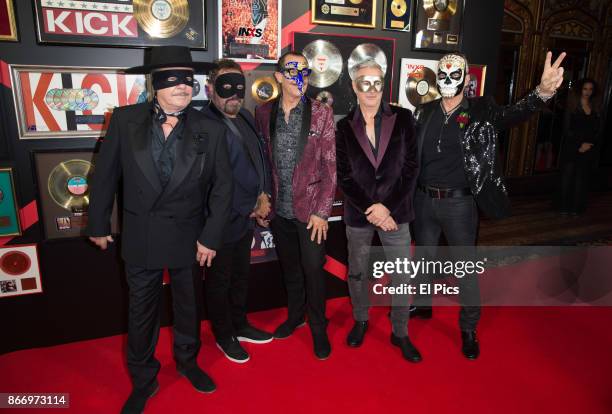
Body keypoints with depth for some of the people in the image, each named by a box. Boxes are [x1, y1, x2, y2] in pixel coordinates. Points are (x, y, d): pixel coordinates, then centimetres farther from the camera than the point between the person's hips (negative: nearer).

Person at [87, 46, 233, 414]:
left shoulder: (211, 131, -8)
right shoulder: (125, 120, -7)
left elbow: (223, 187, -5)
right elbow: (106, 175, 0)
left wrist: (211, 237, -9)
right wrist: (99, 225, 4)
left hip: (189, 238, 0)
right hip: (140, 237, 0)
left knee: (189, 305, 19)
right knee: (142, 310, 15)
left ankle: (188, 361, 46)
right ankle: (143, 380, 38)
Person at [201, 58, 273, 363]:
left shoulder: (246, 118, 7)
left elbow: (262, 158, 12)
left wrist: (264, 195, 0)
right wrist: (249, 209, -13)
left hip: (247, 217, 8)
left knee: (241, 275, 23)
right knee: (219, 281, 13)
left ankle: (239, 325, 44)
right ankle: (224, 336, 34)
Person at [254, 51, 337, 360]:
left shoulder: (321, 113, -6)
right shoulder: (264, 113, 2)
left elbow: (330, 166, -6)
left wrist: (322, 211, -10)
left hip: (310, 208, -3)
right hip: (279, 208, 3)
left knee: (313, 270, 4)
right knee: (289, 267, 18)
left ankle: (318, 327, 26)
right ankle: (295, 315, 40)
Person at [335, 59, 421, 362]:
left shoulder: (403, 119, -3)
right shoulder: (345, 127, -1)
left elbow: (411, 169, -7)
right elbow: (344, 176, -5)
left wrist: (387, 209, -14)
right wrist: (370, 208, -15)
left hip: (395, 212, -1)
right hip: (358, 213, 1)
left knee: (402, 276, 6)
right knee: (357, 272, 16)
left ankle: (400, 333, 27)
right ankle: (360, 320, 40)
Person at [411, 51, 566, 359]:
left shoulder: (481, 111, -4)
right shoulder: (424, 112, 3)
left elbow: (513, 115, -21)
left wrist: (542, 92, -41)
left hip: (459, 203, -2)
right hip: (424, 199, 3)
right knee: (424, 257, 20)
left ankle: (468, 329, 27)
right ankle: (422, 305, 44)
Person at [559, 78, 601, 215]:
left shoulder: (594, 109, 11)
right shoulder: (572, 106, -2)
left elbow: (597, 130, 10)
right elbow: (568, 129, -7)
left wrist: (590, 144, -7)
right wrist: (579, 145, -12)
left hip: (587, 150, 4)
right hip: (571, 148, -4)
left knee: (581, 178, 5)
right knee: (567, 176, 0)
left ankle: (576, 207, 13)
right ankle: (565, 206, 9)